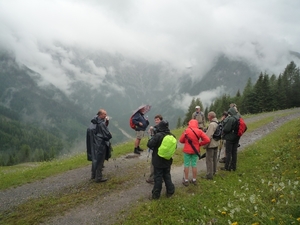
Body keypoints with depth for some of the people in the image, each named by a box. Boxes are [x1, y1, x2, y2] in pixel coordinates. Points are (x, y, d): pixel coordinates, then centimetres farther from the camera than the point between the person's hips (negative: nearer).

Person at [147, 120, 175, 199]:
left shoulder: (158, 135, -22)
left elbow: (149, 145, -21)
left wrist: (152, 138, -5)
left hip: (158, 161, -5)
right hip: (168, 161, 5)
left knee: (158, 178, 6)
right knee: (167, 176, 20)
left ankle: (156, 194, 16)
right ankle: (170, 191, 28)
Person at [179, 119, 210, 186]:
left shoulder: (186, 131, -12)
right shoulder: (199, 131, -7)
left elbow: (181, 140, -4)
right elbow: (207, 140, -9)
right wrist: (199, 144, 3)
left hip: (187, 150, -2)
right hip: (195, 150, 2)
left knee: (186, 164, 8)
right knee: (194, 164, 14)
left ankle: (186, 180, 15)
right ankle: (194, 180, 24)